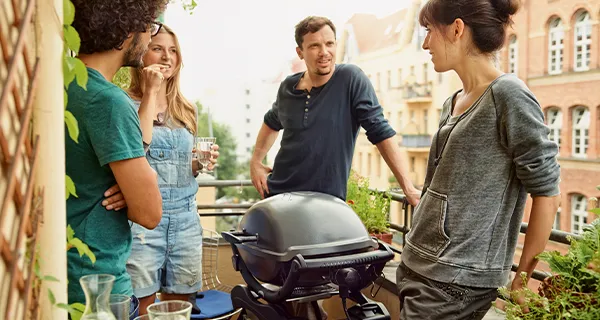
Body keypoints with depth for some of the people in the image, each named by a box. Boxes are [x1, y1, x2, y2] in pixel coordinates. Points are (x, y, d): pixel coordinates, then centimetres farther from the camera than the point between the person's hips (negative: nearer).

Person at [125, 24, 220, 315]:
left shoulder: (187, 111, 14)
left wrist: (200, 164, 1)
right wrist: (151, 93, -15)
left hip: (185, 216, 5)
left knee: (179, 306, 13)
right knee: (141, 309, 1)